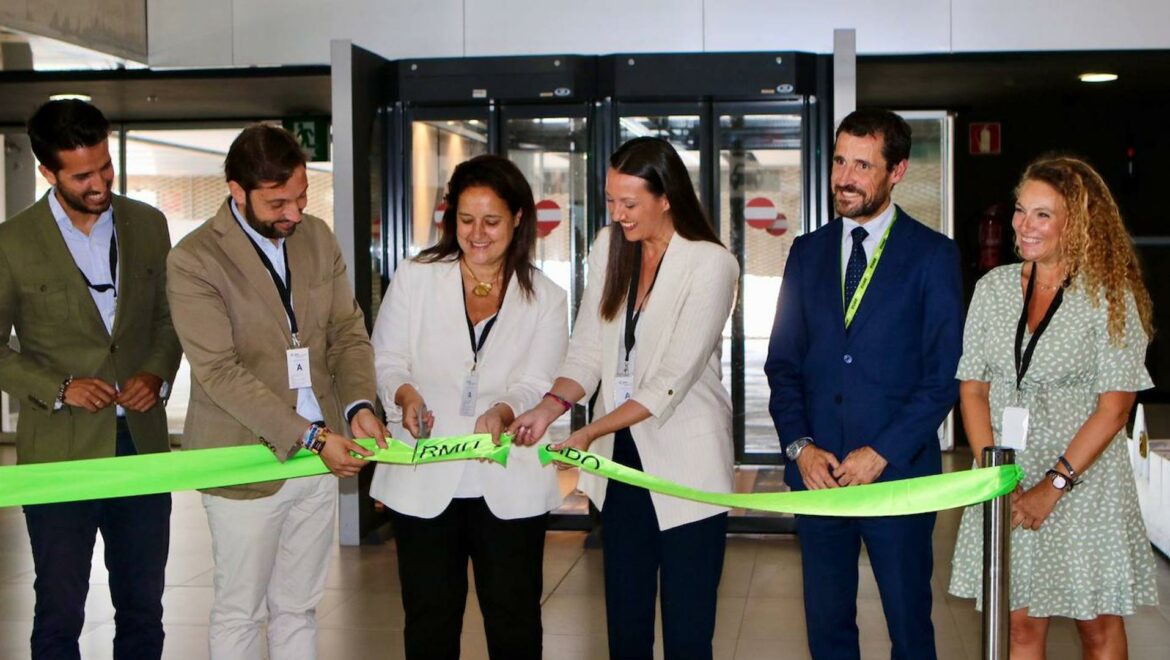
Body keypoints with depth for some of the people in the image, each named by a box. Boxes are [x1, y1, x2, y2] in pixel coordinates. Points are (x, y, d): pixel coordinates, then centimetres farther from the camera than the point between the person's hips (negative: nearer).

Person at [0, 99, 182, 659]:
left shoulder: (147, 224, 4)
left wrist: (158, 372, -6)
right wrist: (58, 389, -15)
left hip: (142, 443, 3)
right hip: (59, 451, -3)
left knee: (142, 608, 13)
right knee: (59, 613, 7)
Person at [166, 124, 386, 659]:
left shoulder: (318, 237, 5)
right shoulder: (193, 260, -13)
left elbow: (349, 333, 7)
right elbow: (221, 373, -18)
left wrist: (358, 405, -12)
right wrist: (311, 437, -23)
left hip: (321, 455, 5)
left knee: (298, 609, 16)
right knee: (239, 614, 9)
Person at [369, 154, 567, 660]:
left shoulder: (545, 299, 5)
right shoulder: (414, 279, 3)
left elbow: (535, 386, -4)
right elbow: (385, 361, 2)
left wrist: (502, 413, -26)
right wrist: (405, 394, -21)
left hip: (509, 486, 0)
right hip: (425, 481, 0)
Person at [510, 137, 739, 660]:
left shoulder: (711, 264, -12)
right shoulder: (608, 247, 7)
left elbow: (673, 379, -17)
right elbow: (587, 349, 5)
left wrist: (589, 433, -20)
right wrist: (550, 407, -13)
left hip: (684, 465, -5)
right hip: (623, 459, 6)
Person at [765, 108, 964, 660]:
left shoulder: (933, 254, -1)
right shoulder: (807, 252, 10)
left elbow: (944, 374, -5)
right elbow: (783, 362, 10)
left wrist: (881, 454, -12)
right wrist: (800, 446, -4)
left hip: (898, 471, -3)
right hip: (817, 471, 4)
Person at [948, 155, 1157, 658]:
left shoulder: (1111, 296, -5)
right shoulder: (993, 288, 6)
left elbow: (1114, 408, -8)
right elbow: (972, 390, 6)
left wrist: (1053, 486, -14)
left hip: (1087, 483, -3)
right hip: (1005, 483, 3)